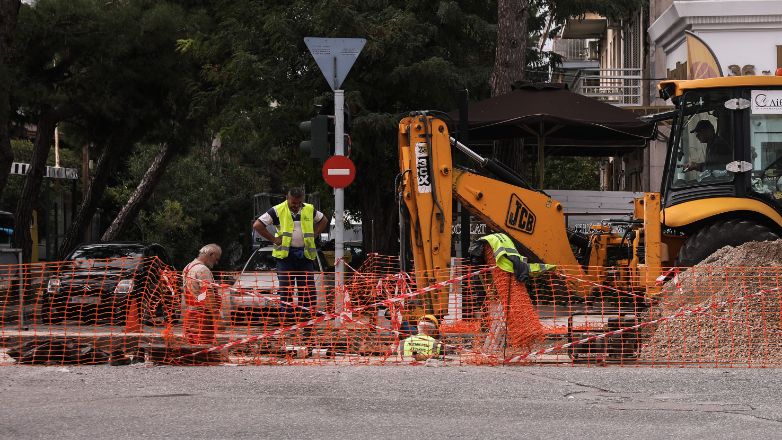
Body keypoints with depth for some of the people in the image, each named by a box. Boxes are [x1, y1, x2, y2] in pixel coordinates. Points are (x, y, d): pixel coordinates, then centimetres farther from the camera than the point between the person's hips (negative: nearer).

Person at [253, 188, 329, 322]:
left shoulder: (310, 210, 8)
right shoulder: (277, 211, -4)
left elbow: (323, 220, 25)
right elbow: (257, 225, -6)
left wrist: (314, 235, 10)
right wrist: (274, 239, -8)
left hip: (305, 254, 3)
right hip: (285, 254, -3)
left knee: (308, 286, 2)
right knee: (286, 287, -3)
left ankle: (309, 314, 7)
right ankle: (286, 315, 0)